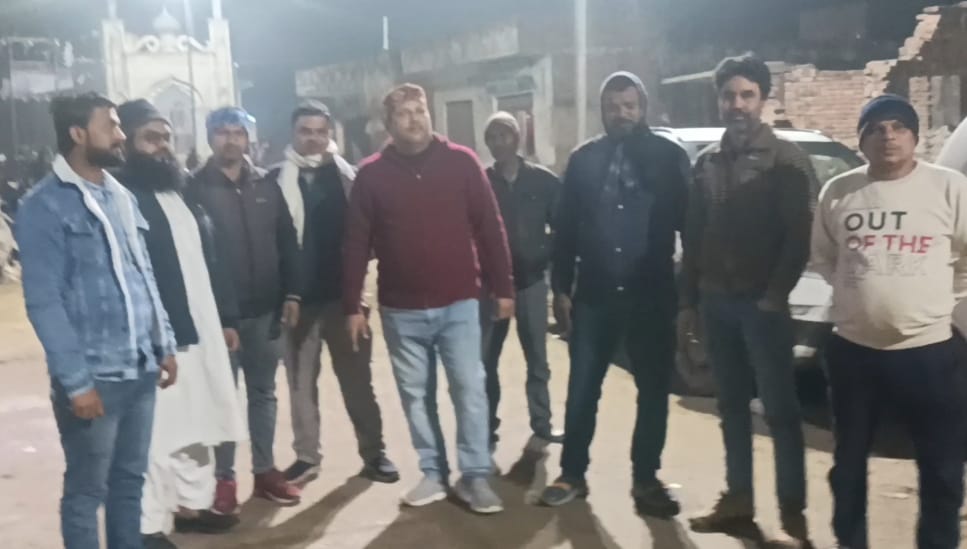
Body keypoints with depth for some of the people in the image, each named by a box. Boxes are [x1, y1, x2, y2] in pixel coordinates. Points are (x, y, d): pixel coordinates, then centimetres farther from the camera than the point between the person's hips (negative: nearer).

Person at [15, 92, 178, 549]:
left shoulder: (122, 197, 12)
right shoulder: (45, 206, -9)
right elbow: (44, 301, -13)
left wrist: (164, 345, 12)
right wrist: (76, 381, -16)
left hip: (140, 370, 6)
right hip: (93, 377, -6)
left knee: (130, 480, 16)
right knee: (86, 489, 7)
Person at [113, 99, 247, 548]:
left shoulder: (183, 194, 15)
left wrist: (226, 318, 16)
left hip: (202, 332, 8)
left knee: (197, 425, 17)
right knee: (158, 434, -1)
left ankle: (191, 504, 32)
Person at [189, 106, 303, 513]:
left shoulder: (266, 185, 7)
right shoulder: (195, 188, -3)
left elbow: (287, 242, 8)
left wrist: (291, 294, 2)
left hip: (265, 308, 4)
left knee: (263, 392, 12)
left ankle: (265, 470, 22)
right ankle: (224, 478, 15)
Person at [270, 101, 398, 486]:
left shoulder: (346, 174, 4)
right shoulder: (277, 180, -2)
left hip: (343, 292, 1)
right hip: (299, 294, -1)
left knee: (357, 377, 9)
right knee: (301, 380, 10)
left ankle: (373, 453, 19)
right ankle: (307, 456, 22)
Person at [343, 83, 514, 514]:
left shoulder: (461, 162, -2)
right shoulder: (372, 174, 0)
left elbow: (489, 228, 0)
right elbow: (356, 244, 0)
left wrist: (502, 288, -1)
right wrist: (352, 305, -1)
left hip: (459, 303, -1)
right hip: (401, 310, 1)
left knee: (470, 389, 0)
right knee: (416, 394, 10)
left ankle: (475, 476, 12)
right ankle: (433, 474, 24)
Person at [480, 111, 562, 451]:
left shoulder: (544, 181, -1)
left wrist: (545, 257, -10)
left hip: (531, 280, 0)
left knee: (537, 359, 10)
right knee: (486, 360, 5)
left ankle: (542, 425, 22)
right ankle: (487, 429, 16)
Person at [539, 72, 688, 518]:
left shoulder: (669, 157, 0)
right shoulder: (583, 159, 5)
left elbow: (688, 223, -1)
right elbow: (566, 227, 5)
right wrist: (561, 288, 2)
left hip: (651, 295, -1)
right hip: (594, 294, 1)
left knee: (654, 391, 8)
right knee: (582, 390, 7)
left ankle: (645, 479, 23)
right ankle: (572, 474, 21)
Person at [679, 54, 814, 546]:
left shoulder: (785, 159, -3)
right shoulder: (707, 162, 12)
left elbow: (799, 236, -9)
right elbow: (693, 237, 12)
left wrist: (775, 295, -15)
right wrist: (689, 300, 9)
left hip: (762, 303, -5)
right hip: (717, 302, 5)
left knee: (780, 409, -1)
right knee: (732, 405, 12)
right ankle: (738, 497, 22)